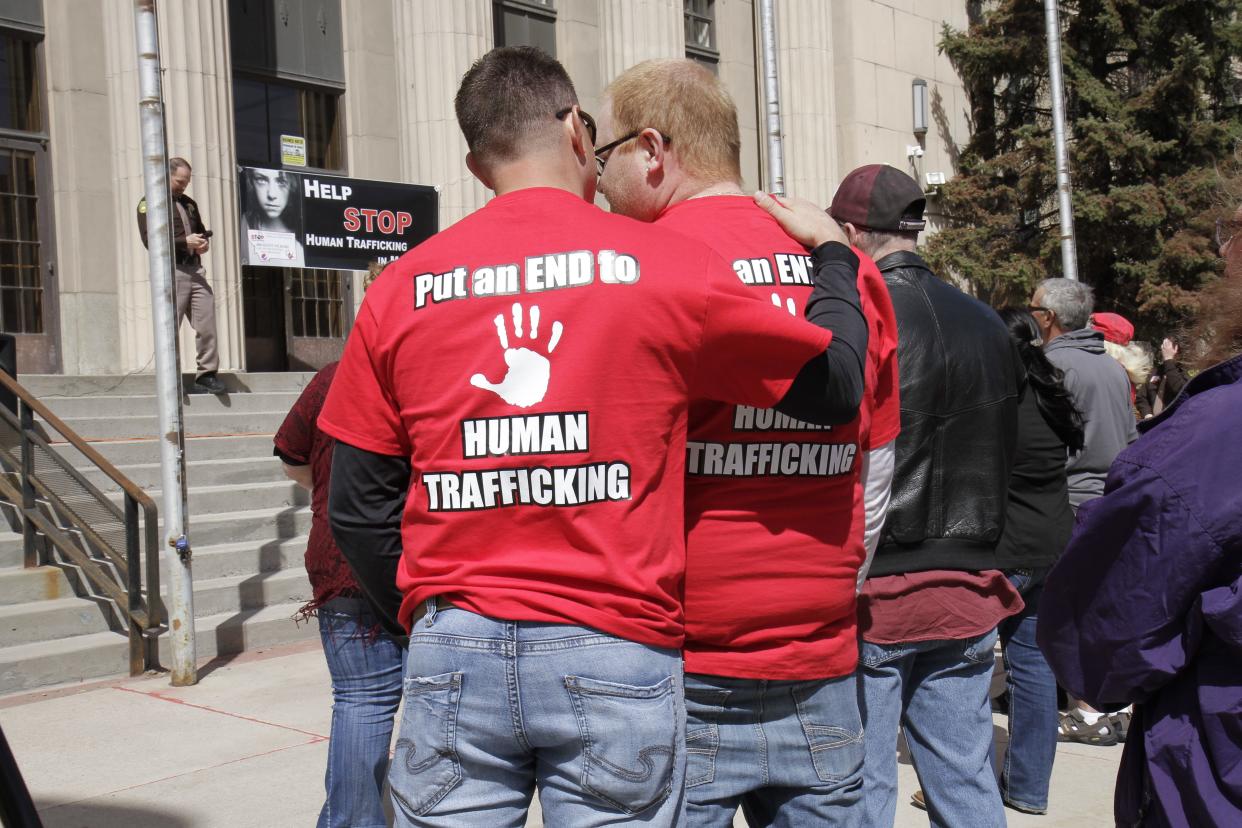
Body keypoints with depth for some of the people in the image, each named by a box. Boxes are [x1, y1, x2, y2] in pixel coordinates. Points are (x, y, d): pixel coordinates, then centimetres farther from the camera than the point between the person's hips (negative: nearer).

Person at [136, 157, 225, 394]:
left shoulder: (188, 203, 23)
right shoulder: (149, 203, 1)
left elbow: (202, 230, 32)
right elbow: (149, 239, -10)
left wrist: (204, 242, 8)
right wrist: (184, 242, -14)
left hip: (195, 270, 6)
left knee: (207, 325, -2)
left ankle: (207, 374, 4)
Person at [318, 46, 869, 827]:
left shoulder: (401, 287, 4)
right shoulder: (664, 264, -4)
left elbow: (359, 506, 6)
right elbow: (835, 382, 4)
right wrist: (833, 253, 21)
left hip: (455, 653, 3)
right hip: (615, 650, -2)